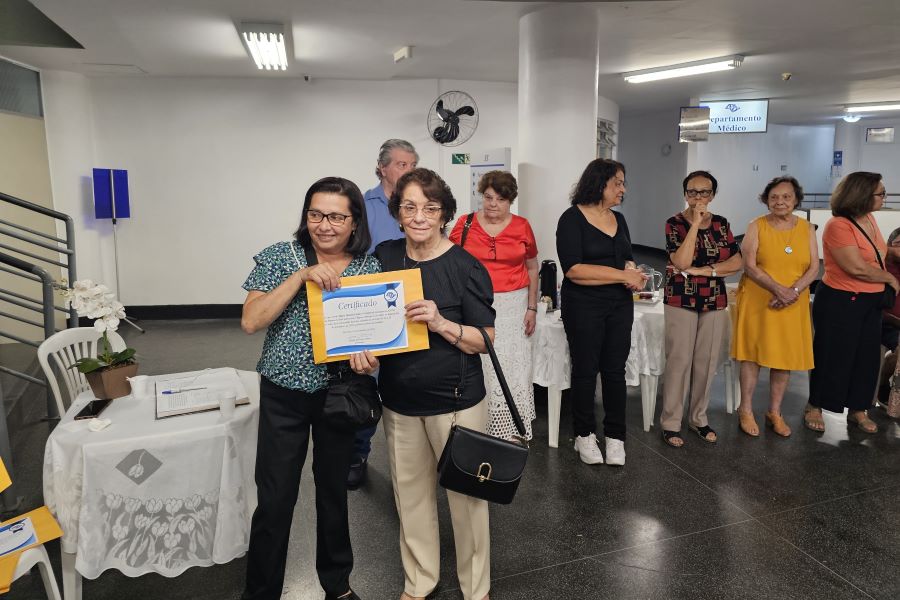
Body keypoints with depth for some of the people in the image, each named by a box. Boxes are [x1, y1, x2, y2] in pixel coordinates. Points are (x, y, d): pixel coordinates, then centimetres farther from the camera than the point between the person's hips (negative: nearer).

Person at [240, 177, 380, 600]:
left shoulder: (371, 267, -1)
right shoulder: (279, 257, -6)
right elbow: (250, 322, -15)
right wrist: (301, 276, -22)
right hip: (284, 394, -1)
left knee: (335, 490, 17)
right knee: (275, 499, 3)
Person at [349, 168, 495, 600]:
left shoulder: (465, 267, -12)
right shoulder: (384, 256, 0)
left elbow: (486, 340, -9)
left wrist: (442, 324, -26)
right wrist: (362, 348, -9)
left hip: (456, 402, -4)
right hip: (399, 400, 4)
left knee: (466, 495, 8)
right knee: (410, 493, 16)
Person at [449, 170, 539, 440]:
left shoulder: (522, 226, 4)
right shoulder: (465, 224, 1)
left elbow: (532, 268, 12)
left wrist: (532, 308, 7)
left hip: (513, 307, 1)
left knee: (513, 368, 1)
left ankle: (512, 432, 14)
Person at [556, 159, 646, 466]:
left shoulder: (618, 218, 11)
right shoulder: (573, 218, -10)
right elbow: (573, 269, -19)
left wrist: (633, 273, -6)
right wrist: (622, 275, -18)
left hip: (620, 306, 5)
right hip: (584, 307, -5)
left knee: (615, 370, 6)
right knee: (586, 370, 5)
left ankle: (615, 436, 17)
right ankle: (584, 435, 20)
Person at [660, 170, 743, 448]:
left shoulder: (721, 224, 8)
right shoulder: (675, 223, -4)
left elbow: (736, 262, -1)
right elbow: (682, 262, -18)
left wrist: (700, 271, -13)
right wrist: (695, 223, -17)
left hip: (715, 302, 4)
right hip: (681, 301, -4)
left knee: (706, 362, 7)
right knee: (679, 361, -4)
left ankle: (699, 419, 22)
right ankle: (671, 423, 5)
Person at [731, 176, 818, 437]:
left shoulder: (807, 228, 6)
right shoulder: (756, 227, -3)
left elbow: (814, 268, 0)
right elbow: (750, 266, -11)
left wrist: (793, 291, -17)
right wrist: (779, 289, -23)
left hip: (793, 305, 3)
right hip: (758, 302, -3)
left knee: (785, 357, 8)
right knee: (753, 353, 1)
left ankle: (774, 412, 22)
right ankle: (746, 410, 15)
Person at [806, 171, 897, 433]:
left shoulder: (869, 220, 7)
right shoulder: (838, 226, -19)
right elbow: (857, 268, -22)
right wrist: (890, 278, -8)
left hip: (870, 302, 8)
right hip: (840, 302, -8)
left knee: (867, 357, 13)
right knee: (833, 357, 4)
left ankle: (858, 410, 28)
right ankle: (814, 407, 21)